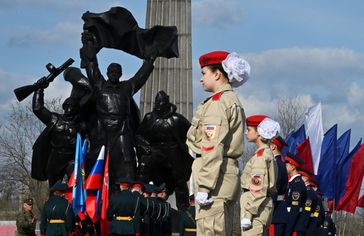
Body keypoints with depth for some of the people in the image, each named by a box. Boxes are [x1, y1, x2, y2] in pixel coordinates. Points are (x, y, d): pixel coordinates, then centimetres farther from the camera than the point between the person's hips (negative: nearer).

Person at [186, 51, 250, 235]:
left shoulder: (217, 102, -10)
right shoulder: (233, 101, 20)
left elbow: (213, 148, -18)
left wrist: (204, 187, -20)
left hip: (216, 178, -10)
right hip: (229, 172, 10)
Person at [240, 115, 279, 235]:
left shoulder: (261, 155, -12)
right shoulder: (268, 154, 17)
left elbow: (258, 188, -19)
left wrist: (247, 215, -20)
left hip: (256, 207, -10)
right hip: (265, 205, 10)